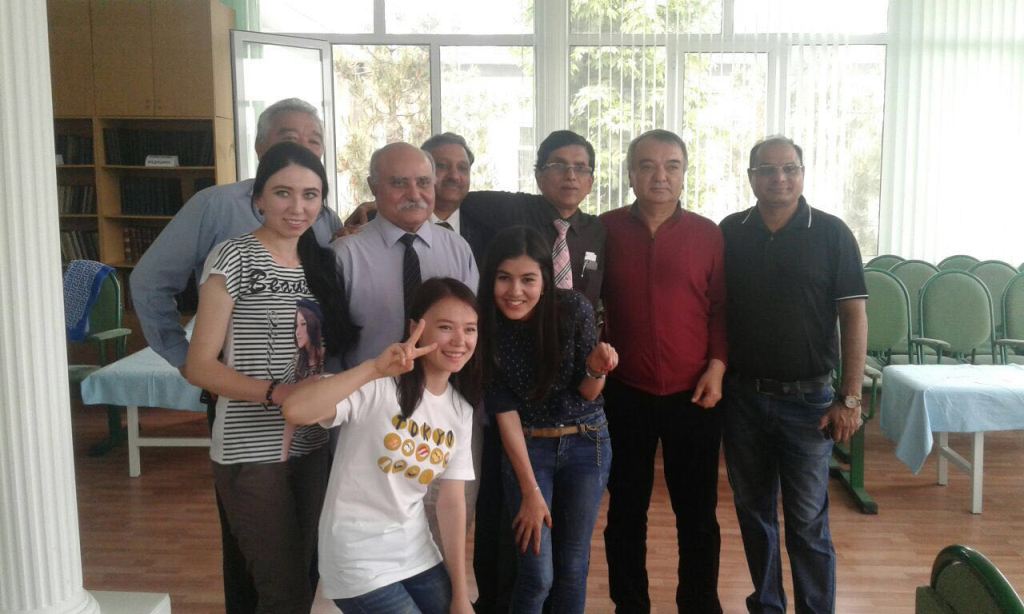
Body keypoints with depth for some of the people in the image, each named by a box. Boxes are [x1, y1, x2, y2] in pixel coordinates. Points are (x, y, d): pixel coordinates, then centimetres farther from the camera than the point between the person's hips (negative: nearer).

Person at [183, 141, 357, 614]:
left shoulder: (321, 262, 7)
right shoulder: (234, 258, -11)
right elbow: (200, 366, -14)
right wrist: (276, 393, -25)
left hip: (311, 447, 6)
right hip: (251, 452, -6)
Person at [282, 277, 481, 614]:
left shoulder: (460, 410, 2)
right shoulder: (377, 387, -18)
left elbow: (452, 502, 3)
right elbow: (295, 410, -33)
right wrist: (374, 369, -38)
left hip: (417, 554, 6)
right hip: (358, 559, -6)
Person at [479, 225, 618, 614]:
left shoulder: (574, 309, -17)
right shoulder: (486, 327, -16)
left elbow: (588, 394, -6)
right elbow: (504, 411, -13)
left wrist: (597, 368, -29)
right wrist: (530, 493, -13)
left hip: (587, 444, 1)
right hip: (526, 448, 0)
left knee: (573, 566, 11)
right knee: (537, 574, 0)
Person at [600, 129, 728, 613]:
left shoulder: (707, 234, 1)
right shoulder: (607, 230, 0)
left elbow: (721, 308, 4)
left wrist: (717, 366, -6)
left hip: (693, 396, 0)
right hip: (625, 395, 0)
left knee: (698, 515, 10)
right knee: (625, 513, 13)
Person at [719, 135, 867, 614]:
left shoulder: (831, 233, -4)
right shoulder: (730, 232, 3)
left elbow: (853, 316, -5)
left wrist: (849, 399, -9)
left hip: (806, 399, -3)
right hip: (742, 395, 3)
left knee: (807, 522, 2)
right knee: (753, 511, 14)